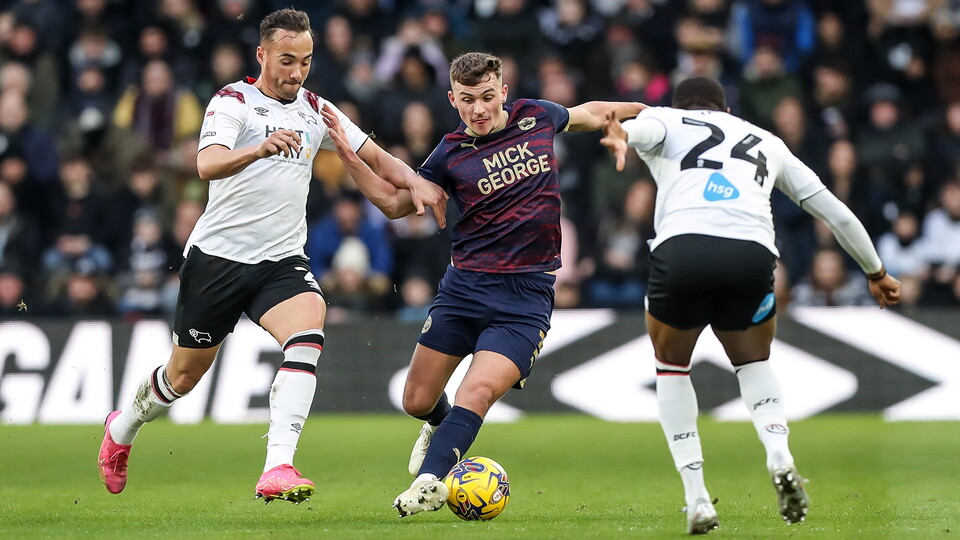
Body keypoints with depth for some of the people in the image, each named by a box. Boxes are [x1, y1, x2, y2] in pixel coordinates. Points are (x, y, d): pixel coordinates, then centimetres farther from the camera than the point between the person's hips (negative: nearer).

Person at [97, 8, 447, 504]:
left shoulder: (315, 110, 10)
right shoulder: (233, 102, -8)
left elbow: (374, 157, 13)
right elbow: (207, 164, -26)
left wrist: (414, 182, -8)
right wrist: (260, 148, -45)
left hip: (282, 260, 4)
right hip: (218, 255, -4)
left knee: (308, 328, -27)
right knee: (185, 374, 7)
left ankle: (278, 469, -35)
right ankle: (121, 429, 41)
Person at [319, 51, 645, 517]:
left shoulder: (536, 118, 4)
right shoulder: (451, 154, 1)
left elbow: (590, 114, 24)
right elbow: (396, 200, 8)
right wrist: (348, 155, -5)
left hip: (528, 295, -2)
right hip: (464, 285, 2)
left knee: (477, 393, -22)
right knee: (417, 401, 5)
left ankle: (428, 479, -32)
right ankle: (443, 425, 40)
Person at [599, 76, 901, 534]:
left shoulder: (667, 120, 26)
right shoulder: (766, 142, 34)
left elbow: (643, 127, -1)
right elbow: (836, 212, 37)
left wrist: (621, 137, -25)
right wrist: (876, 272, 49)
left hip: (682, 248, -2)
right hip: (752, 254, 2)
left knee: (671, 367, 24)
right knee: (754, 364, 29)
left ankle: (696, 497, 12)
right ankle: (779, 454, 1)